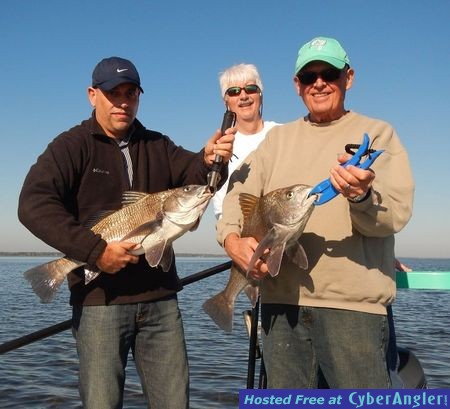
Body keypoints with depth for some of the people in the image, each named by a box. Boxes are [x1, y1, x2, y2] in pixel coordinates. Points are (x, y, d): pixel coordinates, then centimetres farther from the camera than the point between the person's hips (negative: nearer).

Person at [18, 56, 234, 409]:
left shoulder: (157, 146, 14)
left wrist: (210, 161, -25)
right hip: (100, 299, -4)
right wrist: (95, 250, -23)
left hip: (160, 297, 4)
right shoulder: (72, 146, -1)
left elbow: (194, 174, 0)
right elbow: (34, 205, -15)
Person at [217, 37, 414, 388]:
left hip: (353, 305, -3)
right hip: (280, 298, 4)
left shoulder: (377, 134, 5)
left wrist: (362, 198, -31)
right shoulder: (278, 138, 16)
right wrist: (232, 238, -15)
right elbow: (239, 194, 7)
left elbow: (397, 212, -9)